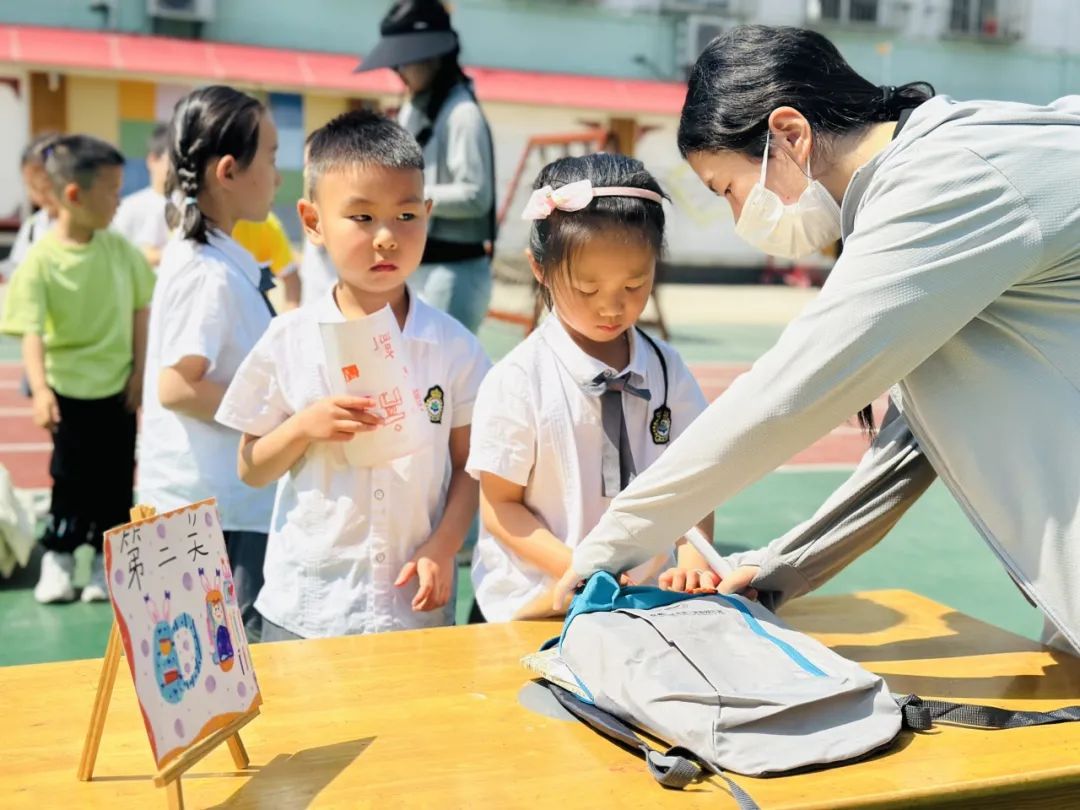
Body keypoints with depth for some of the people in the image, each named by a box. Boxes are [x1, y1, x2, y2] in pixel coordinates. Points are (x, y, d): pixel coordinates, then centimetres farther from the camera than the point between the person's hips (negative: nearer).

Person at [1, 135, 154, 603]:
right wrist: (40, 390, -34)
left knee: (116, 477, 9)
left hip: (117, 388, 3)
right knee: (71, 478, 5)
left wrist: (139, 371, -1)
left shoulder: (119, 248, -3)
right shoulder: (41, 260, -15)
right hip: (69, 391, -3)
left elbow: (140, 309, 5)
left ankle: (106, 561, 23)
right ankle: (58, 559, 23)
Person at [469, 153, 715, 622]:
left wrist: (692, 560, -13)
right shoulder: (516, 381, -8)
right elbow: (500, 506, -5)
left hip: (643, 600, 3)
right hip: (533, 609, -2)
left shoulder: (666, 370, 4)